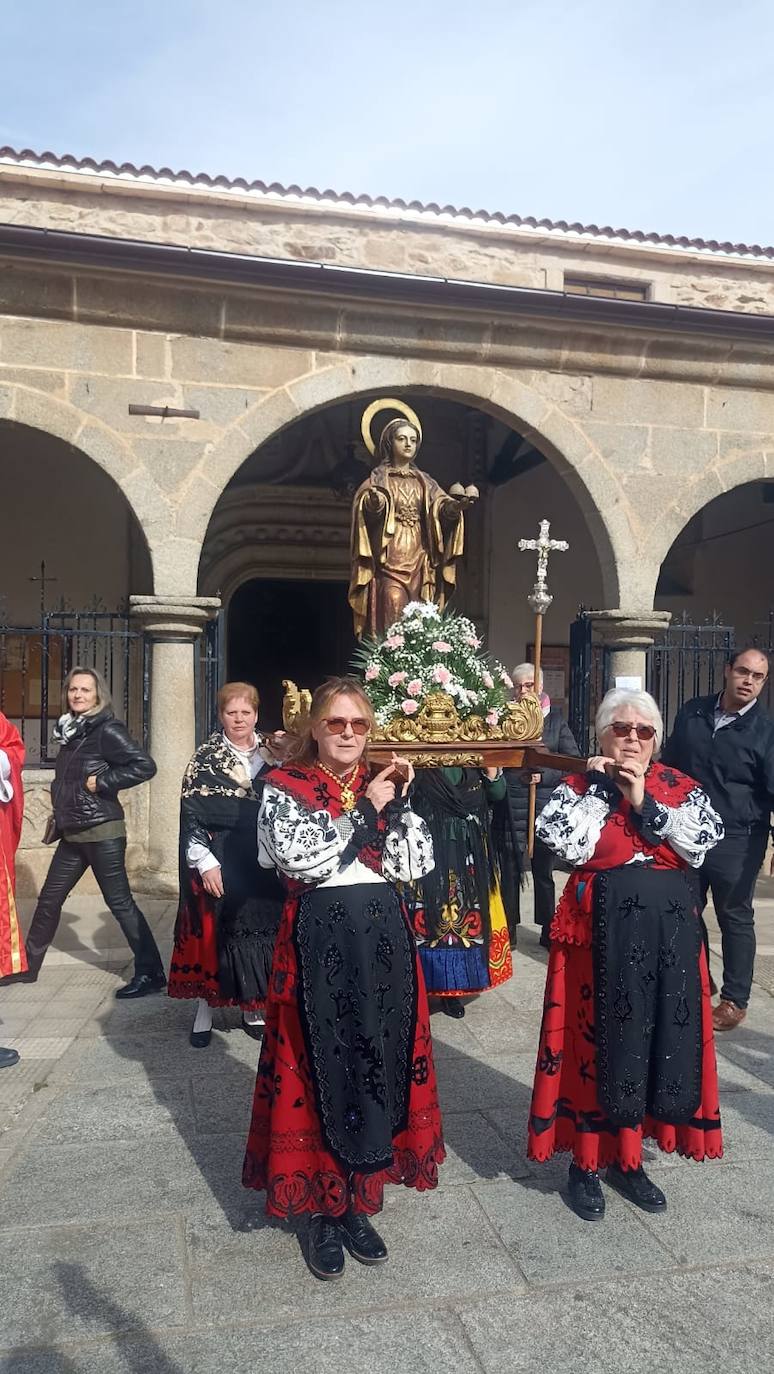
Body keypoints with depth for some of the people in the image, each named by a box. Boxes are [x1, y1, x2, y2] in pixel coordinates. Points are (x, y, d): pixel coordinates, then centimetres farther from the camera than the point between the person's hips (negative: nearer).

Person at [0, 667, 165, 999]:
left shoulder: (107, 730, -13)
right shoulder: (70, 730, 12)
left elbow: (145, 766, -22)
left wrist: (101, 782, -19)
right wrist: (59, 818, 10)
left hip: (102, 831, -8)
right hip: (72, 832, 8)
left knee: (119, 901, -5)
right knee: (49, 899, 17)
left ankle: (150, 974, 2)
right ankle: (27, 965, 33)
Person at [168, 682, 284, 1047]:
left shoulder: (272, 754, 7)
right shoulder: (205, 758, -1)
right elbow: (191, 814, -6)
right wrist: (205, 862, -13)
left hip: (262, 865, 3)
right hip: (220, 864, -3)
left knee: (258, 930, 7)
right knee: (215, 933, 2)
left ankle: (252, 1007, 21)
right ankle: (206, 1007, 16)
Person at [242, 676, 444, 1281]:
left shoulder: (381, 784, 10)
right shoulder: (285, 786, -2)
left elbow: (416, 863, 1)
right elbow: (302, 859, -18)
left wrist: (398, 802, -10)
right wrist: (366, 810, -12)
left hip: (383, 937, 4)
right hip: (319, 941, -4)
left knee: (379, 1065, 10)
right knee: (321, 1068, 4)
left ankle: (358, 1201, 28)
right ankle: (323, 1212, 23)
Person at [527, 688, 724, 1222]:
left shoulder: (681, 786, 7)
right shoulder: (579, 787, 0)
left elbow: (704, 842, -9)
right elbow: (568, 844, -17)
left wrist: (644, 802, -13)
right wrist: (601, 787, -12)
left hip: (670, 927, 3)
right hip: (604, 928, -3)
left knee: (662, 1038, 10)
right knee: (598, 1038, 3)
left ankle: (627, 1157, 28)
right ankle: (585, 1162, 20)